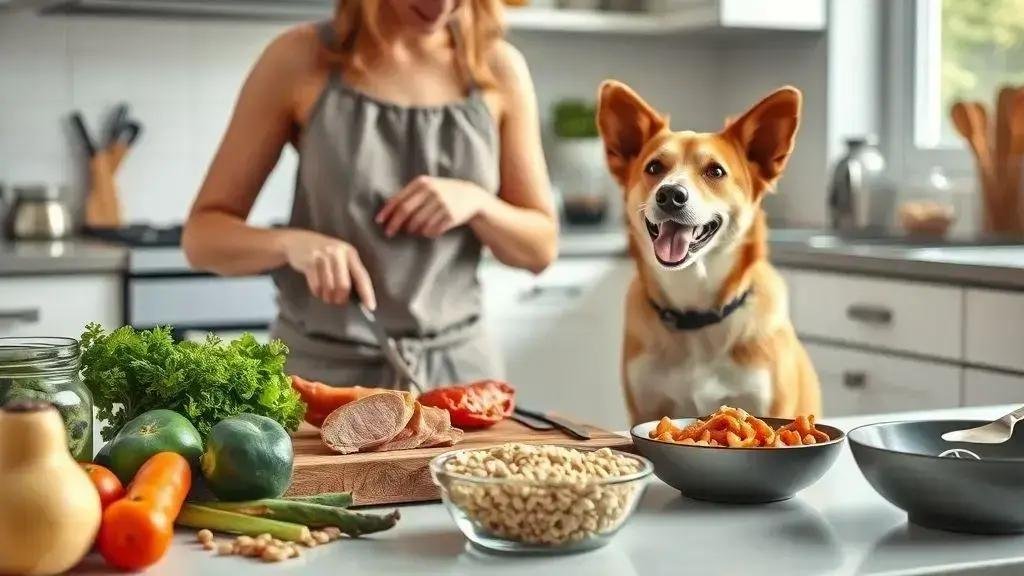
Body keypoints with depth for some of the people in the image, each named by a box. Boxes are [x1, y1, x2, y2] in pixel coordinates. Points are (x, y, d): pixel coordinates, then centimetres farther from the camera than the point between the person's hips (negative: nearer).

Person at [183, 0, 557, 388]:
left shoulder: (498, 68, -2)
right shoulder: (300, 61, -8)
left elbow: (540, 247, 4)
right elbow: (202, 235, -6)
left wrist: (476, 202, -16)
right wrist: (292, 242, -25)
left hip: (457, 365, 2)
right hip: (323, 367, -2)